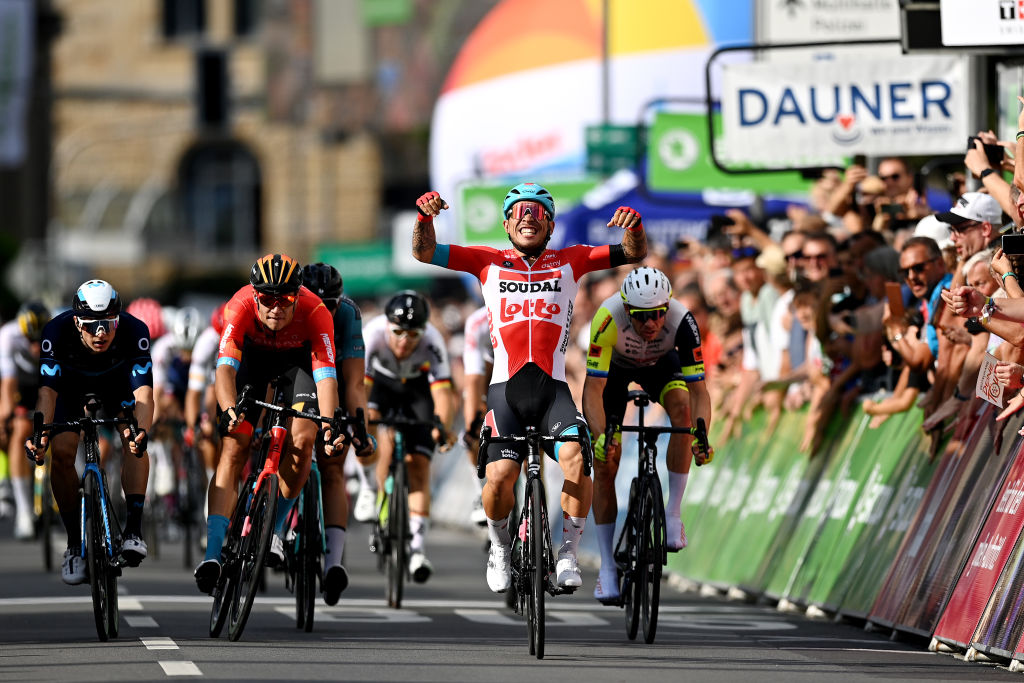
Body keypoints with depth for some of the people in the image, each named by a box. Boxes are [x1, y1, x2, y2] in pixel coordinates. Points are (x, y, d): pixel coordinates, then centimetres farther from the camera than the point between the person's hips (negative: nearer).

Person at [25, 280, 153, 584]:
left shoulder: (134, 331, -37)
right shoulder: (57, 332, -37)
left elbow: (143, 392, -44)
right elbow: (47, 390, -42)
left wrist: (141, 431, -63)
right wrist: (40, 433, -60)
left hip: (117, 383, 0)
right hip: (71, 385, 0)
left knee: (133, 441, -26)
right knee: (61, 453, -19)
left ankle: (133, 530, -22)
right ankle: (75, 543, -6)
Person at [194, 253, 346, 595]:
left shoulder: (315, 312, -36)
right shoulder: (241, 306, -36)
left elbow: (326, 375, -42)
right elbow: (225, 366, -43)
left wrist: (329, 426, -58)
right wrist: (229, 410, -62)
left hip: (296, 358, 0)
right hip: (252, 356, 0)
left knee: (302, 439, -22)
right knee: (233, 448, -14)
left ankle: (275, 527, 1)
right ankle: (212, 552, -20)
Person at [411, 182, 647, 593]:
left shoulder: (569, 262, 13)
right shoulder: (489, 262, 12)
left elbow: (634, 254, 9)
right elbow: (424, 252, 7)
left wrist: (634, 226, -13)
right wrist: (425, 216, -13)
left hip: (553, 389, 0)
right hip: (505, 388, 0)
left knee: (577, 458, -27)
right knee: (500, 476, -18)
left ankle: (567, 553, -10)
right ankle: (500, 547, 14)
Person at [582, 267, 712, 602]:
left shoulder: (682, 321, -37)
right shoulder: (608, 318, -40)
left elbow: (698, 390, -35)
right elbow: (594, 389, -40)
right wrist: (600, 436, -56)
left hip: (659, 363, 1)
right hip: (613, 366, -1)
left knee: (682, 407, -32)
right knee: (604, 463, -9)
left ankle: (673, 513, -20)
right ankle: (607, 567, 0)